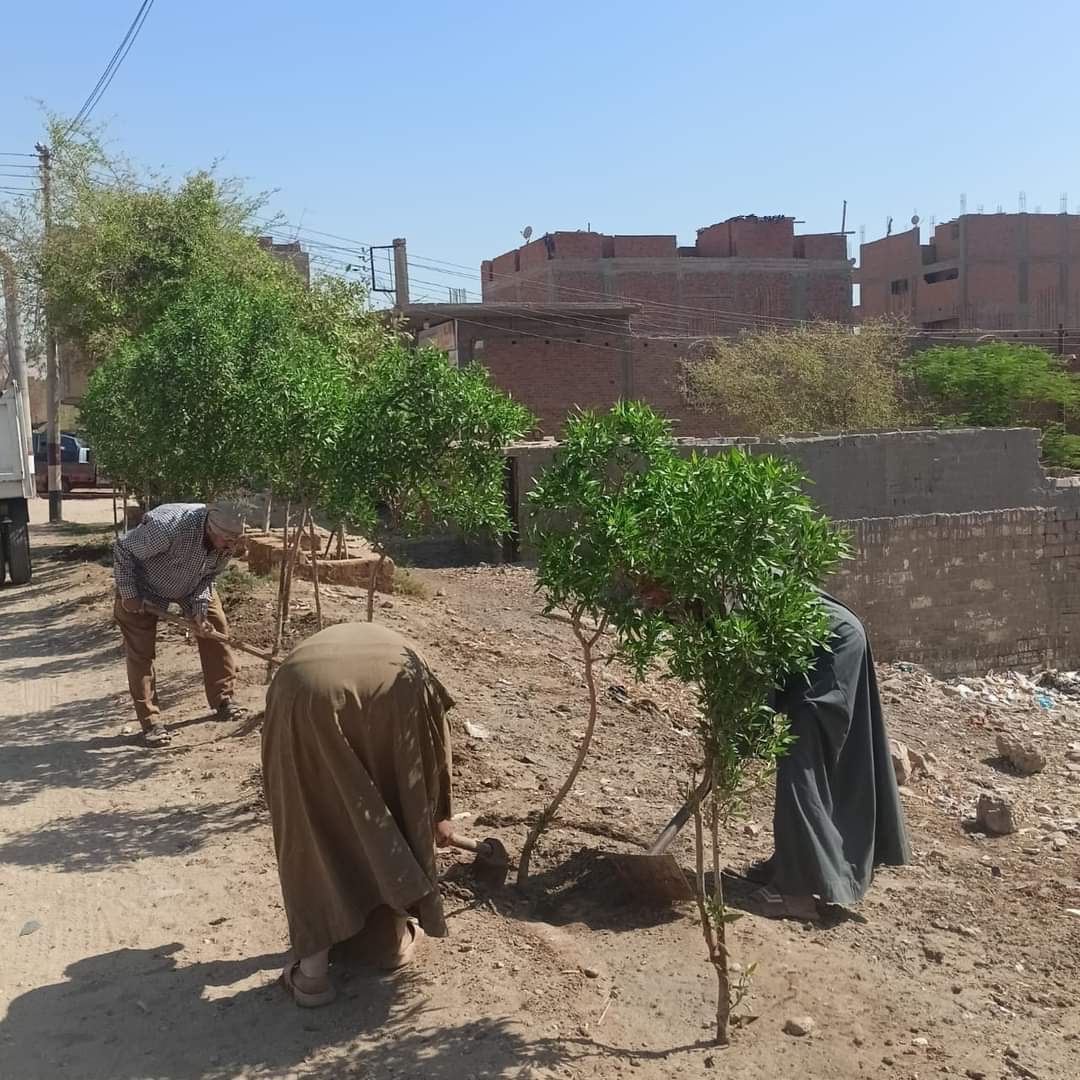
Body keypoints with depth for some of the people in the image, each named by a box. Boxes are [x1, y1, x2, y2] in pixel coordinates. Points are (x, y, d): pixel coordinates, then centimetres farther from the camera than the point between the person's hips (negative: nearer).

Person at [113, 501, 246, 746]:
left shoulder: (226, 542, -25)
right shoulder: (168, 527, -43)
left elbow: (209, 575, -6)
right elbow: (122, 551, -28)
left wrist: (200, 610, -20)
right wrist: (128, 595, -22)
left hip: (192, 584, 5)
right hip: (144, 585, -5)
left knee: (215, 629, 0)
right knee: (140, 652, -7)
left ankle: (223, 701, 14)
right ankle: (150, 720, 3)